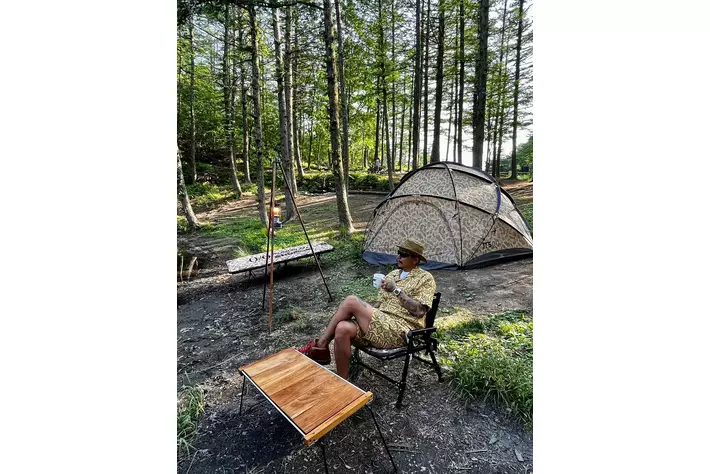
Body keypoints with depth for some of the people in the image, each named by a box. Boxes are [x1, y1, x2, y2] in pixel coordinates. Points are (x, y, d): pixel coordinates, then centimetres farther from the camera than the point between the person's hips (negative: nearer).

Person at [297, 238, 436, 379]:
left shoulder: (425, 278, 1)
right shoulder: (392, 274, 21)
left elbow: (419, 311, -12)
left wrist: (396, 290, -14)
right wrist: (365, 313, 0)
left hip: (400, 331, -6)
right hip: (381, 323, 7)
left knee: (351, 301, -22)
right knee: (343, 329, -24)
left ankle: (319, 347, -8)